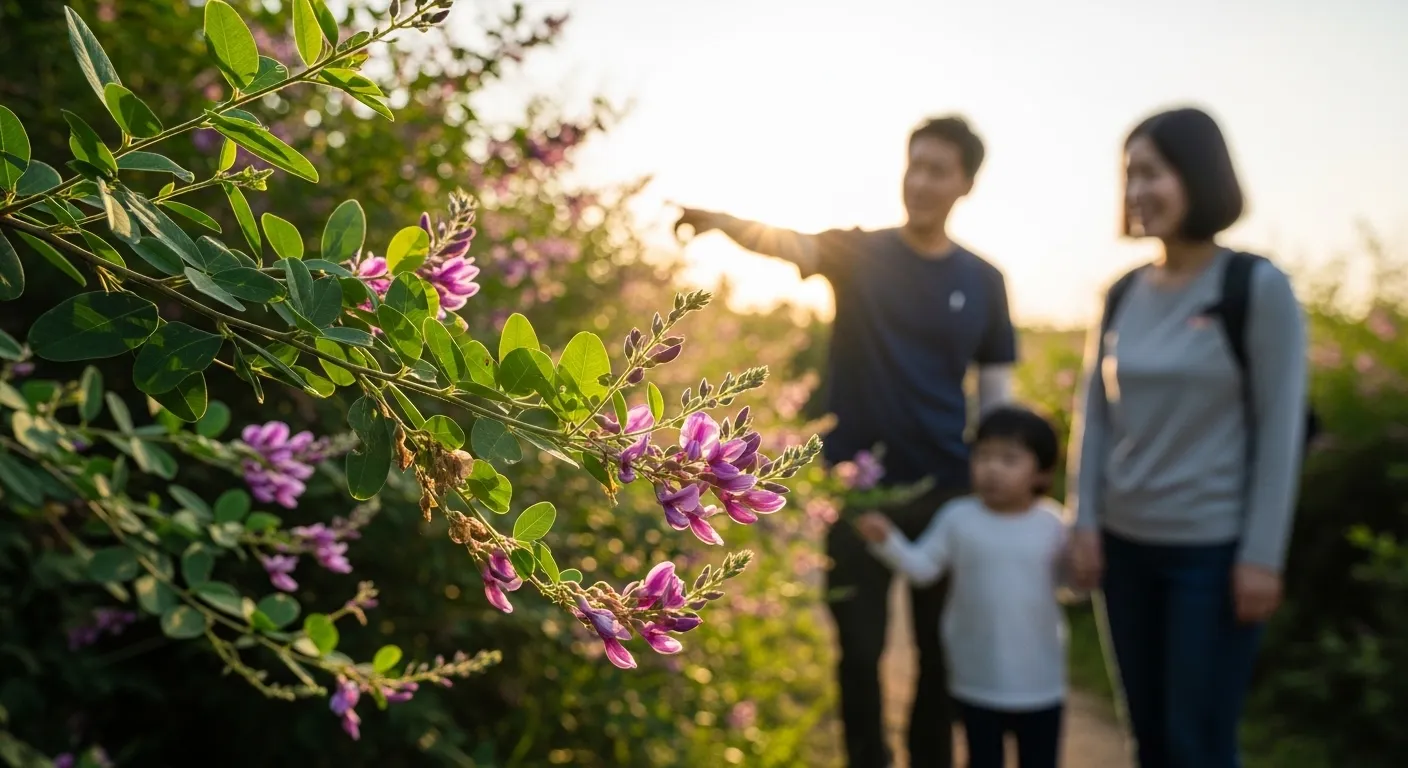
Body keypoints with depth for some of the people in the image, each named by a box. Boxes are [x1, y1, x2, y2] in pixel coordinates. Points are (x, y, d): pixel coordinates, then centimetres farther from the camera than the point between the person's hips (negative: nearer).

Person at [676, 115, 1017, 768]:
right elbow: (784, 242, -22)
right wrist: (721, 221, -44)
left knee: (942, 649, 13)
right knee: (860, 647, 6)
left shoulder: (983, 281, 4)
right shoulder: (856, 253, -1)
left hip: (947, 493, 2)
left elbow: (996, 395, 6)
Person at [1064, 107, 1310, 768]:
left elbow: (1280, 429, -9)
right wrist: (1085, 521, 1)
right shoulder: (1124, 293, 5)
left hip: (1213, 548, -5)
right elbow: (1094, 414, 8)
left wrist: (1261, 554, -11)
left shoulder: (1259, 287, -8)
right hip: (1126, 543, 5)